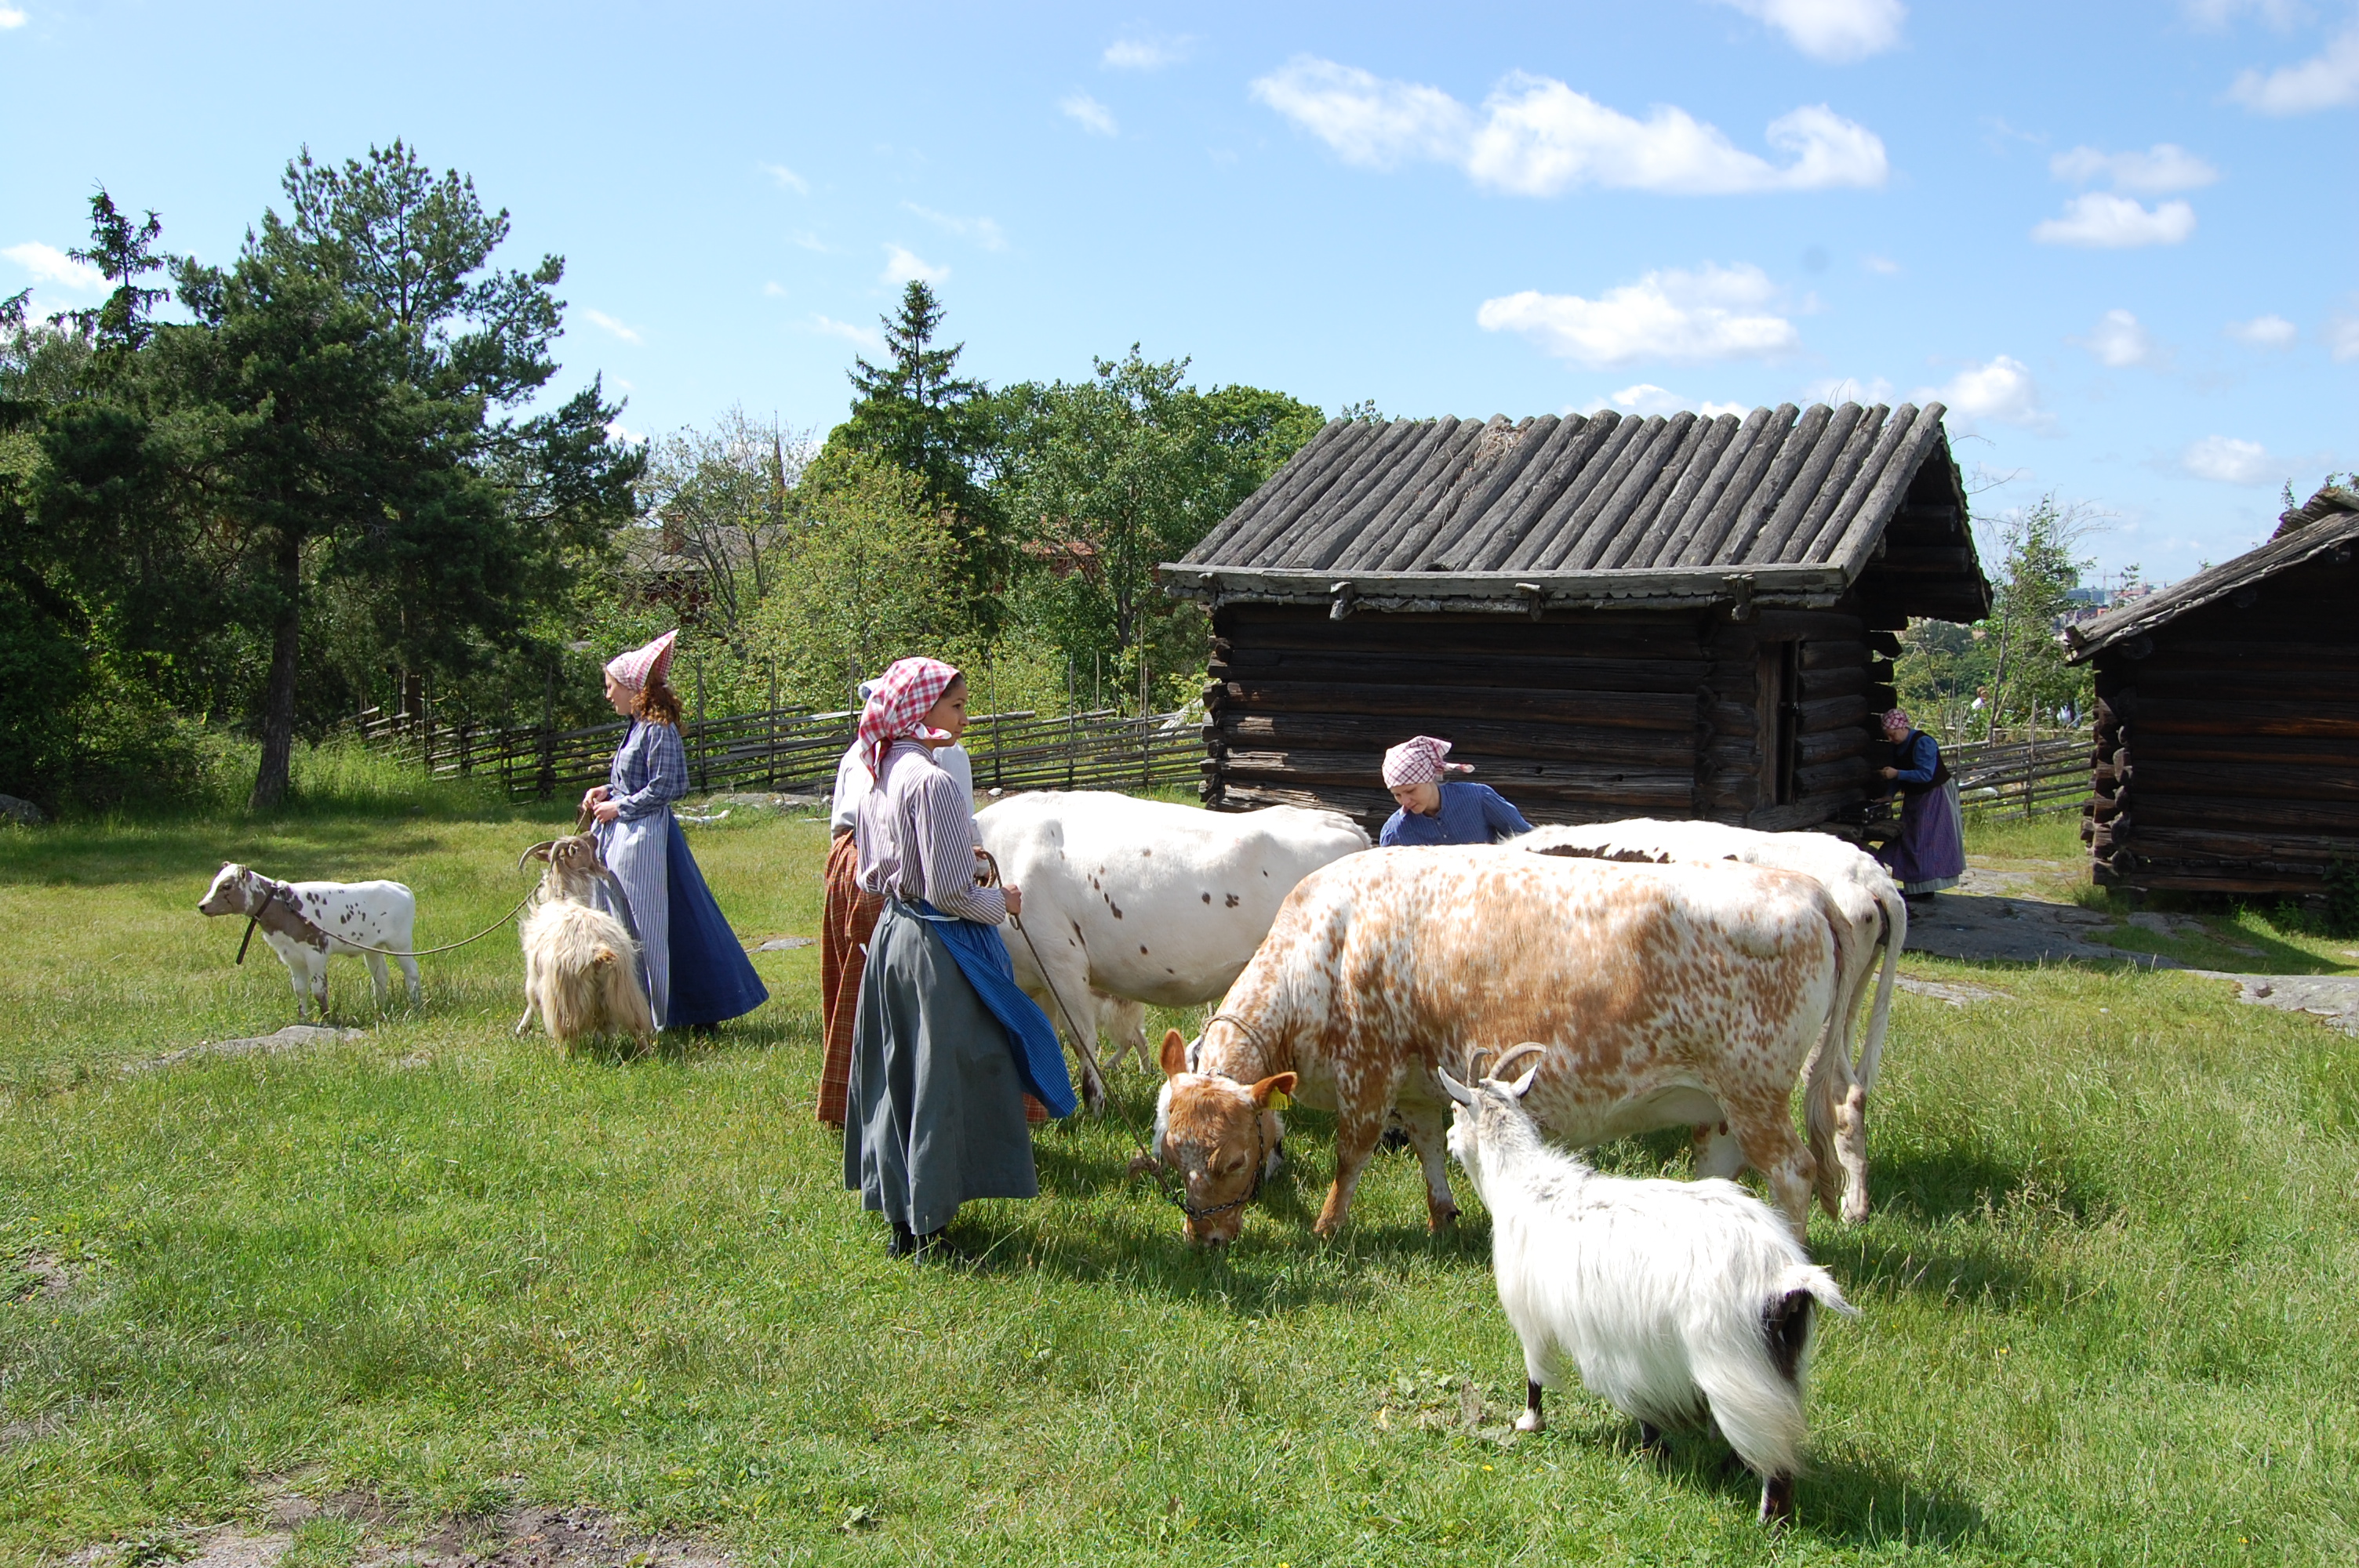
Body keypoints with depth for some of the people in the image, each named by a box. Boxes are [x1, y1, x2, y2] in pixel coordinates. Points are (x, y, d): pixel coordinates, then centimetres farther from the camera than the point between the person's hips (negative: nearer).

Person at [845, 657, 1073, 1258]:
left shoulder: (879, 777, 7)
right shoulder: (932, 782, -20)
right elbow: (951, 891, -20)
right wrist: (1002, 903, -3)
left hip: (892, 934, 9)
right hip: (940, 945, -9)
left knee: (900, 1077, 15)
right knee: (946, 1079, 1)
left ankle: (900, 1212, 25)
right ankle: (926, 1223, 8)